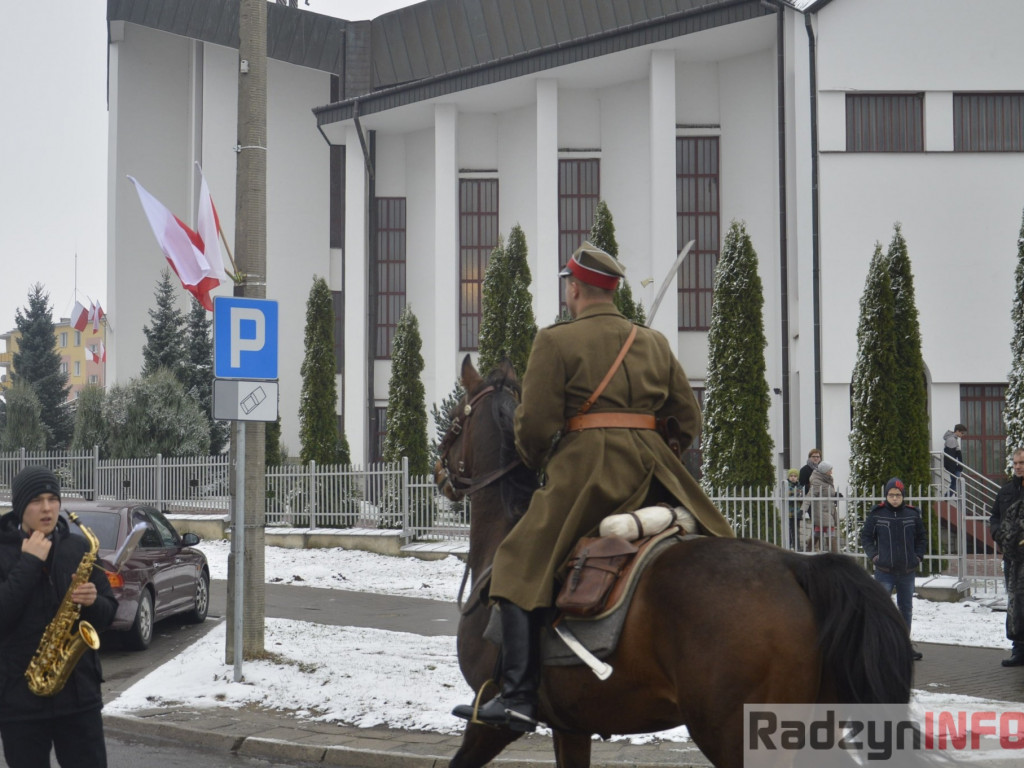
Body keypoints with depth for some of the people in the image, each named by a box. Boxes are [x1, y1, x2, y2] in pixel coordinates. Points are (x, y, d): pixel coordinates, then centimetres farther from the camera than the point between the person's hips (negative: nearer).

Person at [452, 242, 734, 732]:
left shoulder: (555, 342, 0)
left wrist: (536, 464, 15)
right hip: (654, 472, 5)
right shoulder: (655, 343, 16)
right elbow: (690, 420, 16)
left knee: (519, 569, 0)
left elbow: (535, 425, -5)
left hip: (584, 471, -5)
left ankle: (518, 697, -9)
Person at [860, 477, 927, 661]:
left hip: (907, 572, 3)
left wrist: (918, 556, 3)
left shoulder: (913, 515, 2)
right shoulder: (876, 515, -4)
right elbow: (865, 536, 5)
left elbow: (922, 537, 14)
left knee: (906, 609, 13)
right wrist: (873, 555, -5)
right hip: (884, 571, -3)